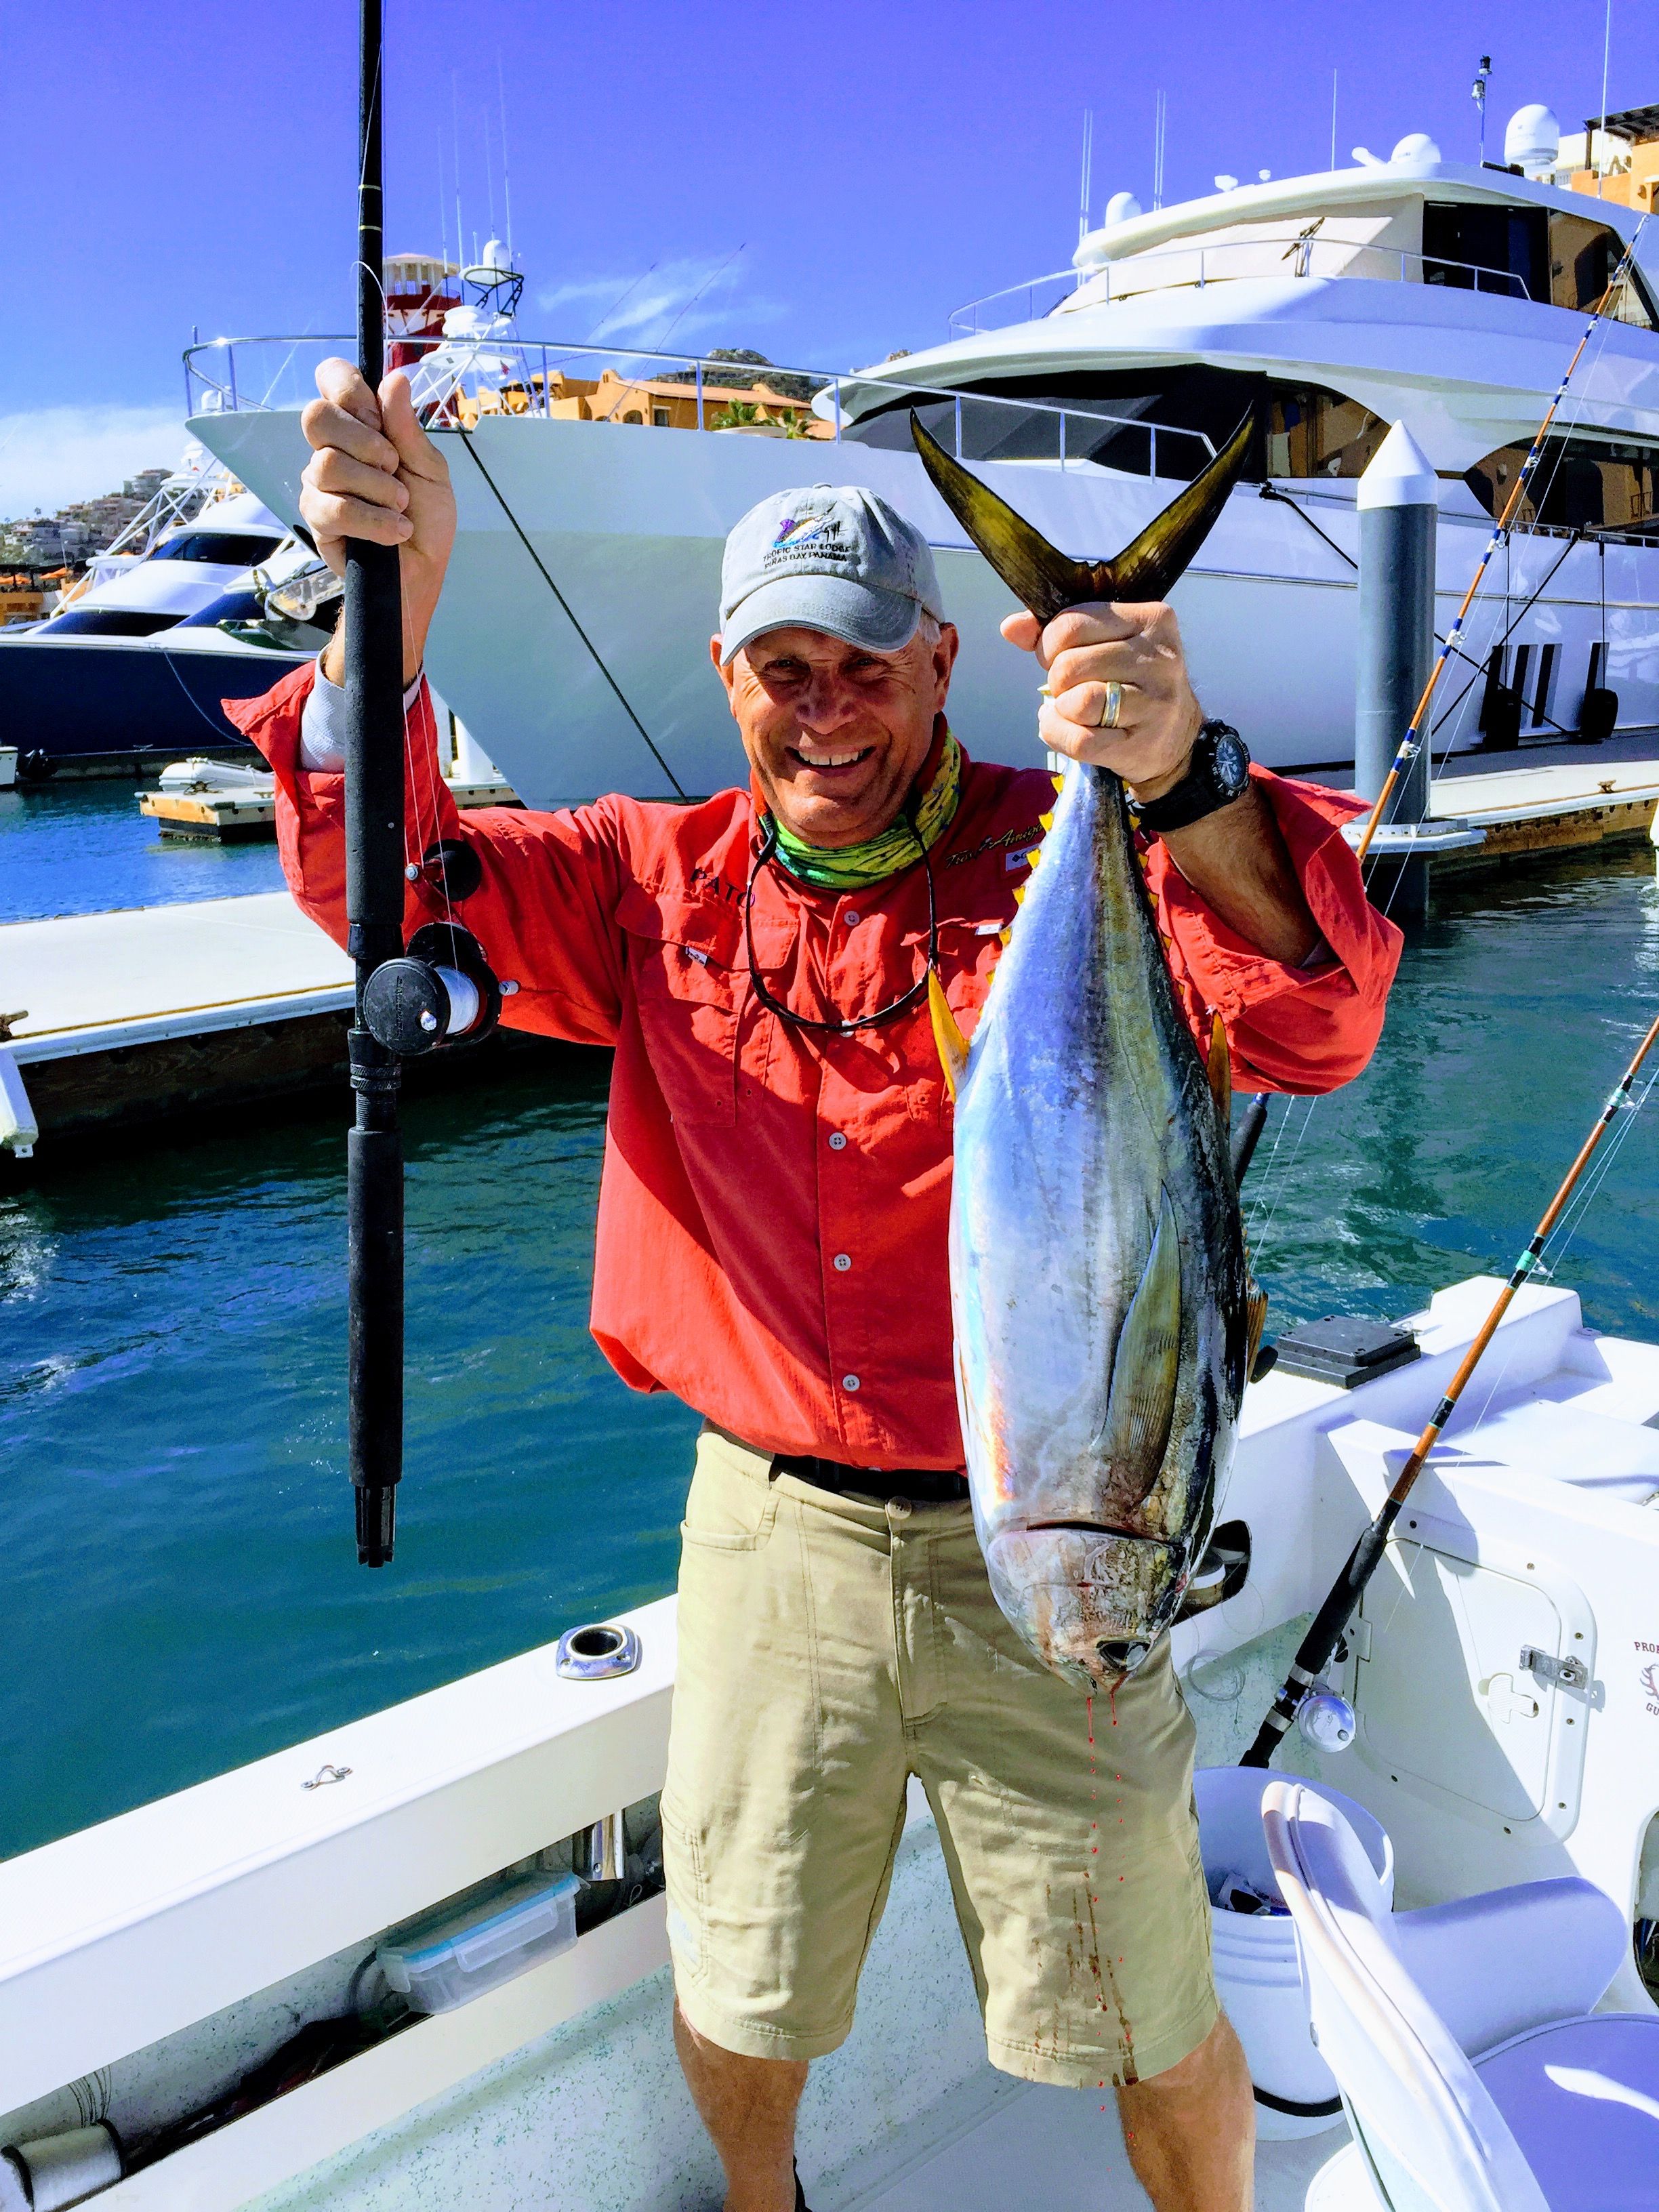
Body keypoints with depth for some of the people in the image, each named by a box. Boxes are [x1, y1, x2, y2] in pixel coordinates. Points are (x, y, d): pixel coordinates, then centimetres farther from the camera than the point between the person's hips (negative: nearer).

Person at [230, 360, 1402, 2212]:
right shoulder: (656, 885, 1)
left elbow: (1311, 1031, -25)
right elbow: (383, 875, -6)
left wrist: (1185, 783, -44)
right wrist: (391, 597, -22)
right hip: (769, 1530, 3)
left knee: (1155, 2033, 14)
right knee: (737, 2002, 22)